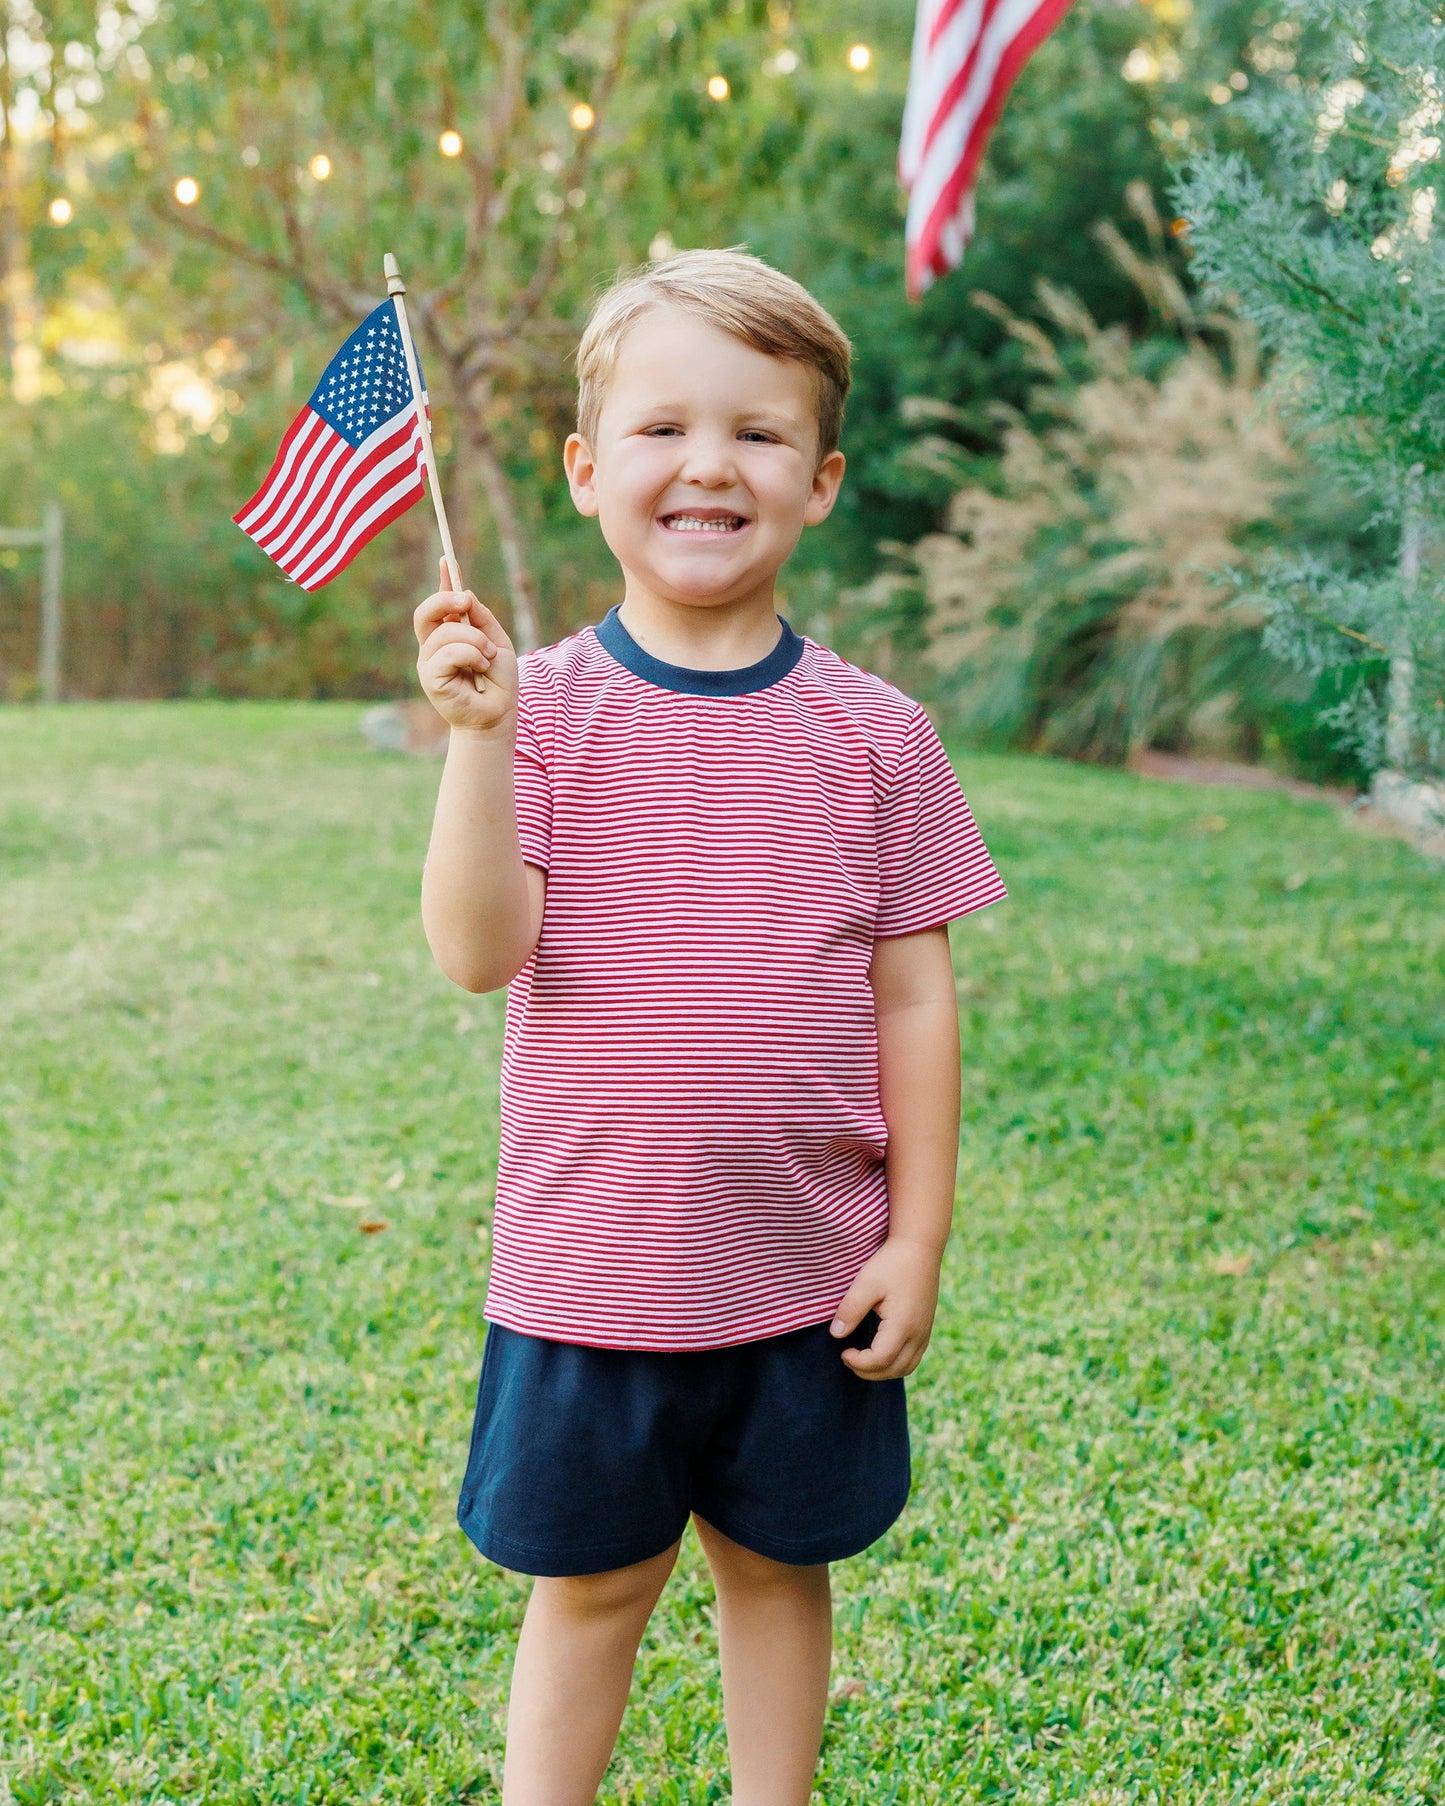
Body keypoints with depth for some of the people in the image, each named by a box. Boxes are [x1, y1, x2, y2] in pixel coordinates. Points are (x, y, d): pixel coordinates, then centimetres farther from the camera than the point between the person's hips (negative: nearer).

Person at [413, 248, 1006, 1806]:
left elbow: (912, 996, 0)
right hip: (587, 1270, -1)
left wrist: (919, 1237, 0)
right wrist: (477, 739, -25)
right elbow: (478, 952, -15)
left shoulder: (872, 735, -4)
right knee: (587, 1587, 15)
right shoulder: (546, 704, -6)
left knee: (776, 1565, 19)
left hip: (806, 1274, 1)